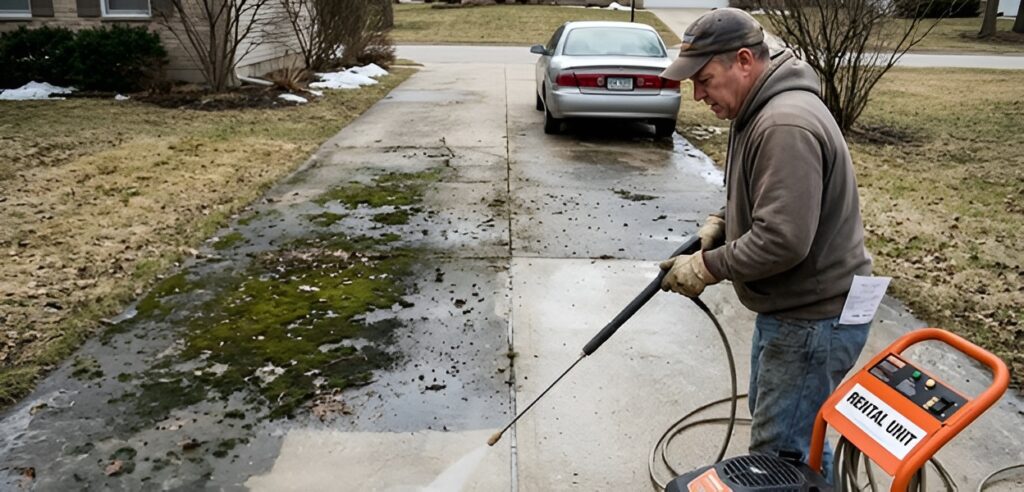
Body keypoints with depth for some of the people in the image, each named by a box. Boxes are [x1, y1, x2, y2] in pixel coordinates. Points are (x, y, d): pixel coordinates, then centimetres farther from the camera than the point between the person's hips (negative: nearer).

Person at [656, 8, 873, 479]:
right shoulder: (761, 109, 7)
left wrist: (707, 266, -19)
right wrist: (717, 225, 3)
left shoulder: (786, 125, -28)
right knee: (775, 426, 25)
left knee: (782, 450, 0)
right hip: (787, 307, 11)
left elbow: (781, 240, -32)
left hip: (814, 319, -11)